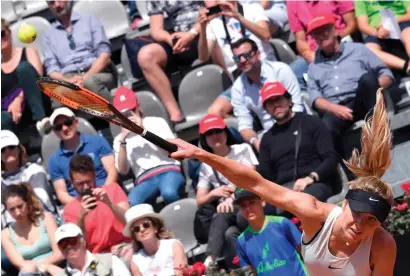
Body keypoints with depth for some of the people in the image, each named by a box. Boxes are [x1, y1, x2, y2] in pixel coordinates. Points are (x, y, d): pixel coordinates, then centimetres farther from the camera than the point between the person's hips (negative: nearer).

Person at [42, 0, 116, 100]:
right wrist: (68, 81, -15)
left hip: (96, 73, -1)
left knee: (90, 82, -39)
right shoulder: (48, 35, 21)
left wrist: (86, 78, -13)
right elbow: (52, 69, 10)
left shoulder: (89, 20, 16)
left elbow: (105, 55, 4)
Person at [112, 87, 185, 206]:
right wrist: (123, 141, -2)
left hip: (168, 171, -1)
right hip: (144, 181, 2)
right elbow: (123, 171, 8)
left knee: (168, 193, -40)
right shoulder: (119, 139, 20)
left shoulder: (156, 122, 16)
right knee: (131, 204, -35)